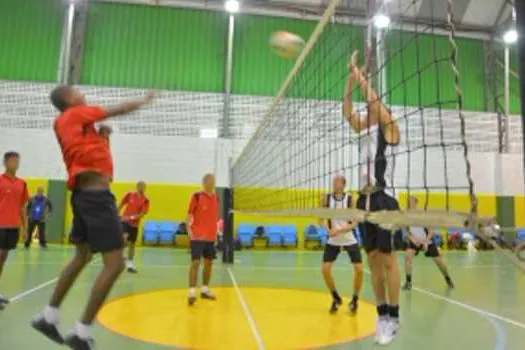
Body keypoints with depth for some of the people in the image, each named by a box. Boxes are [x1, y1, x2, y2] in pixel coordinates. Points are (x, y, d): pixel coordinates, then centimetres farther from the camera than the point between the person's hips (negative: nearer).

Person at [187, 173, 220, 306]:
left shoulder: (216, 198, 9)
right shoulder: (197, 196, -7)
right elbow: (190, 214, -6)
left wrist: (216, 232, 14)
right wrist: (189, 230, -15)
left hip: (211, 237, 6)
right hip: (197, 236, -6)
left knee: (209, 263, 12)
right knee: (195, 262, -10)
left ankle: (205, 290, 26)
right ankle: (192, 292, -5)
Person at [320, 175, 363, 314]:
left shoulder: (350, 199, -10)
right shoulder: (327, 198, -5)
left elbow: (354, 223, -13)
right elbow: (322, 219, -4)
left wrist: (339, 230, -29)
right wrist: (328, 229, -24)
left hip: (350, 240, -1)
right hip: (333, 241, 2)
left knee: (359, 269, -10)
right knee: (325, 269, -7)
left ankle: (355, 299, 16)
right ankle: (336, 298, 17)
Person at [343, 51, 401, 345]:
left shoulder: (388, 127, 0)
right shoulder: (367, 129, 18)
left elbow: (373, 100, -11)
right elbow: (348, 111, 16)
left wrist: (360, 74, 0)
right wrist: (350, 78, 13)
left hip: (383, 199, -7)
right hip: (365, 200, 7)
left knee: (388, 259, -1)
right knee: (373, 260, 10)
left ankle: (394, 317, 11)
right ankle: (382, 315, 21)